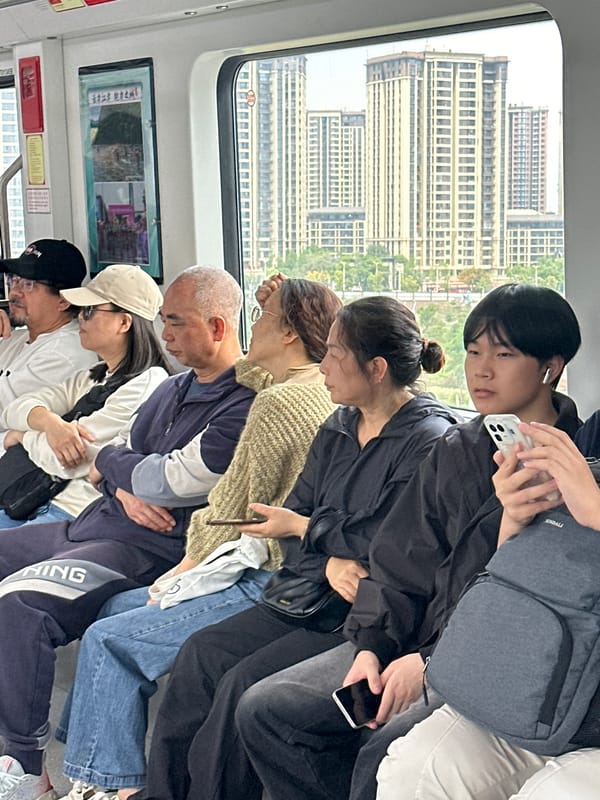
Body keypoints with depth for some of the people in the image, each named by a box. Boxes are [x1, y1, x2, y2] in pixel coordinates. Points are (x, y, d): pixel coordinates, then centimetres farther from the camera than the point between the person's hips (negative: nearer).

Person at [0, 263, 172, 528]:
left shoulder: (145, 386, -14)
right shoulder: (90, 378, 17)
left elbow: (62, 462, -16)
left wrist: (22, 435, 3)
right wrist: (50, 423, -14)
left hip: (78, 516, -8)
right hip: (45, 502, 8)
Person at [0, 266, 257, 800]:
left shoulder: (245, 404, -15)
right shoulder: (173, 389, 16)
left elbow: (177, 481, -20)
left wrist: (111, 463, -1)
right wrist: (126, 490, -6)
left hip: (150, 549, -10)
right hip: (94, 525, 10)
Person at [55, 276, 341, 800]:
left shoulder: (278, 404, -19)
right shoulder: (321, 391, 9)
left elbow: (234, 512, -14)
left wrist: (193, 567, 1)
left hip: (270, 585, -10)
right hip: (279, 572, 10)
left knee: (109, 639, -4)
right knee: (120, 605, 17)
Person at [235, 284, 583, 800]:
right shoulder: (454, 451, 14)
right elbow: (400, 563, 14)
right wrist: (371, 645, -2)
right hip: (422, 638, 7)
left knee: (385, 752, -31)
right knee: (264, 710, -6)